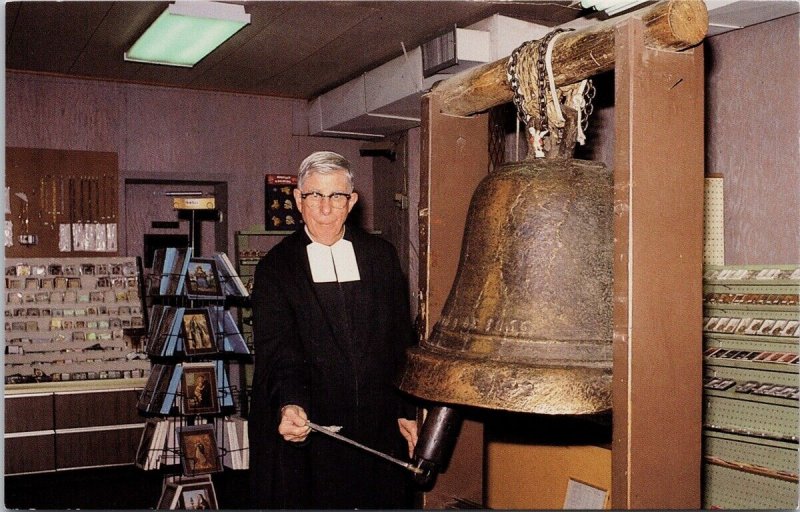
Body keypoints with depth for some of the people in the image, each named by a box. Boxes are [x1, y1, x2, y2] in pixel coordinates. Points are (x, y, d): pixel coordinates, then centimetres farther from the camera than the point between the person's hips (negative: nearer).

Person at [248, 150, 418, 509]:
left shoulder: (381, 256, 7)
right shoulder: (275, 268, 0)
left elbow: (402, 341, 9)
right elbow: (275, 348, -11)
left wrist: (407, 411, 6)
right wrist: (290, 404, -29)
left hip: (380, 428, 2)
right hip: (305, 431, -2)